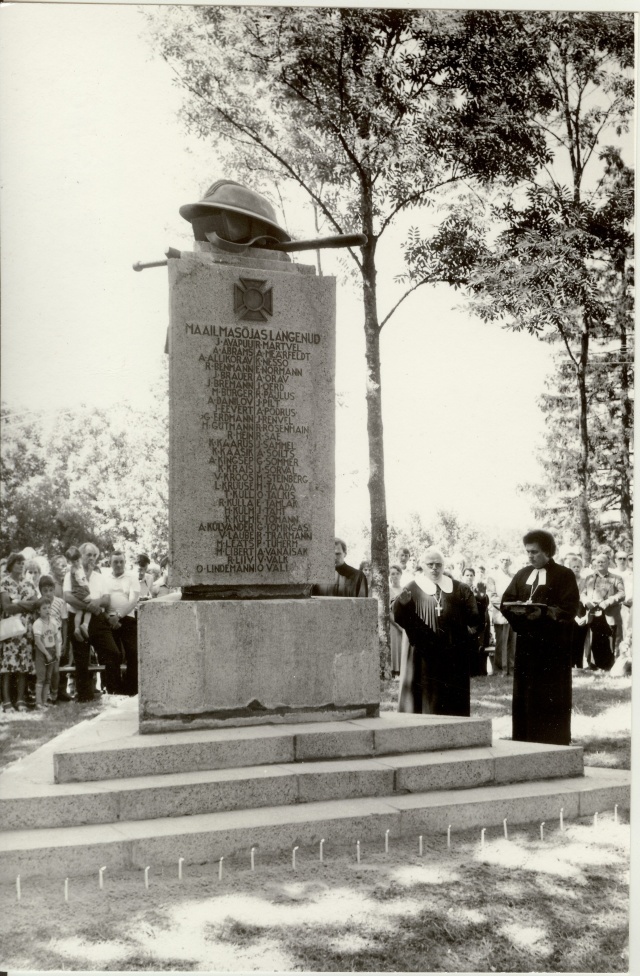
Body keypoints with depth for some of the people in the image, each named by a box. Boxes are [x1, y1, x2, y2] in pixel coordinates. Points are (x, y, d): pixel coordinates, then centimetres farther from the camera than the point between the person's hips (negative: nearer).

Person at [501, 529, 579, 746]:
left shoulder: (564, 576, -1)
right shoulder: (522, 575, 14)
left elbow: (569, 609, -10)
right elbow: (505, 603, 10)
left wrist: (543, 612, -25)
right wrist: (517, 609, -13)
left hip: (553, 646, -5)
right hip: (526, 643, 5)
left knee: (552, 698, -2)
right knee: (525, 696, 5)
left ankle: (555, 743, 5)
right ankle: (526, 742, 12)